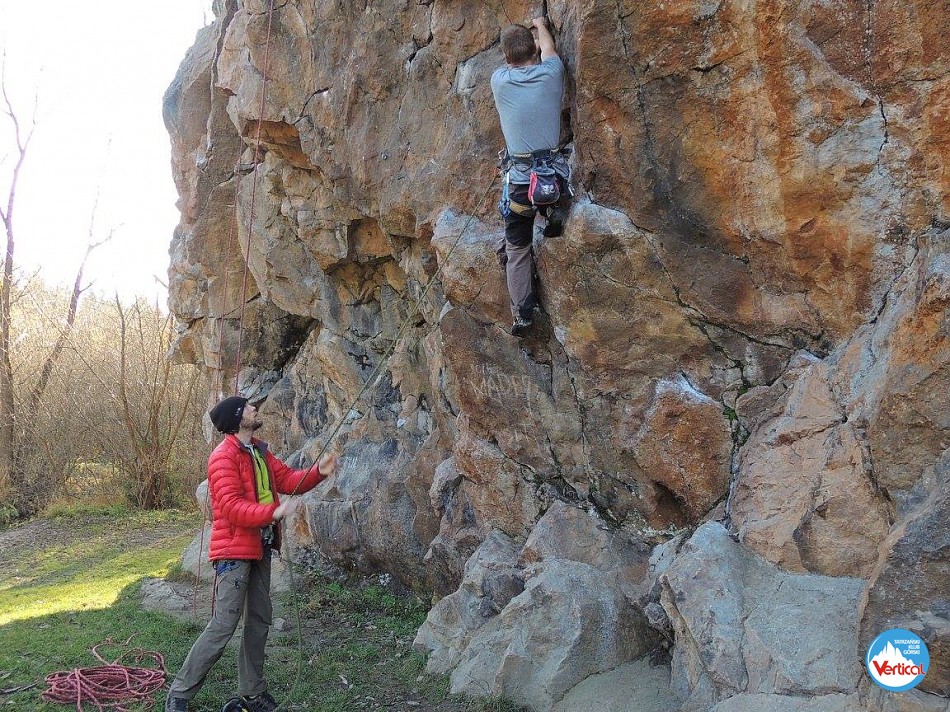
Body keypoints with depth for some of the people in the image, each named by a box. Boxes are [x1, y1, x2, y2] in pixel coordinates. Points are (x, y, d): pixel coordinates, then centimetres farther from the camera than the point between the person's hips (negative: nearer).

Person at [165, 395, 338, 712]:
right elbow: (231, 506, -25)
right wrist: (273, 512, -35)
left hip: (260, 549, 9)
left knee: (260, 622, 14)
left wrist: (318, 472, -7)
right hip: (234, 552, -9)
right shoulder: (223, 456, -16)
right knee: (223, 627, -8)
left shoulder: (260, 451, 12)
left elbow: (288, 479, 10)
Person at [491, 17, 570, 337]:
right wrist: (540, 25, 46)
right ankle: (555, 213, 8)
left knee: (517, 250, 13)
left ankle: (522, 314, 10)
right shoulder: (550, 73, 2)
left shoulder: (499, 80, 1)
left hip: (519, 181, 0)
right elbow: (548, 47, 26)